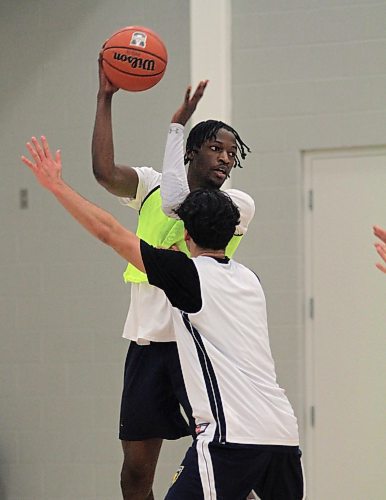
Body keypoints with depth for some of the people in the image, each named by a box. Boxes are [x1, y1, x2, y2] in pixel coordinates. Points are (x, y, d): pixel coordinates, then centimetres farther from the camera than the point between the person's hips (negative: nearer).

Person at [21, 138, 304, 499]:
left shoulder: (190, 275, -3)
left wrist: (56, 185, 6)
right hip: (282, 431, 8)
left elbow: (108, 232, -2)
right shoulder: (248, 280, 17)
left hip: (235, 435, -8)